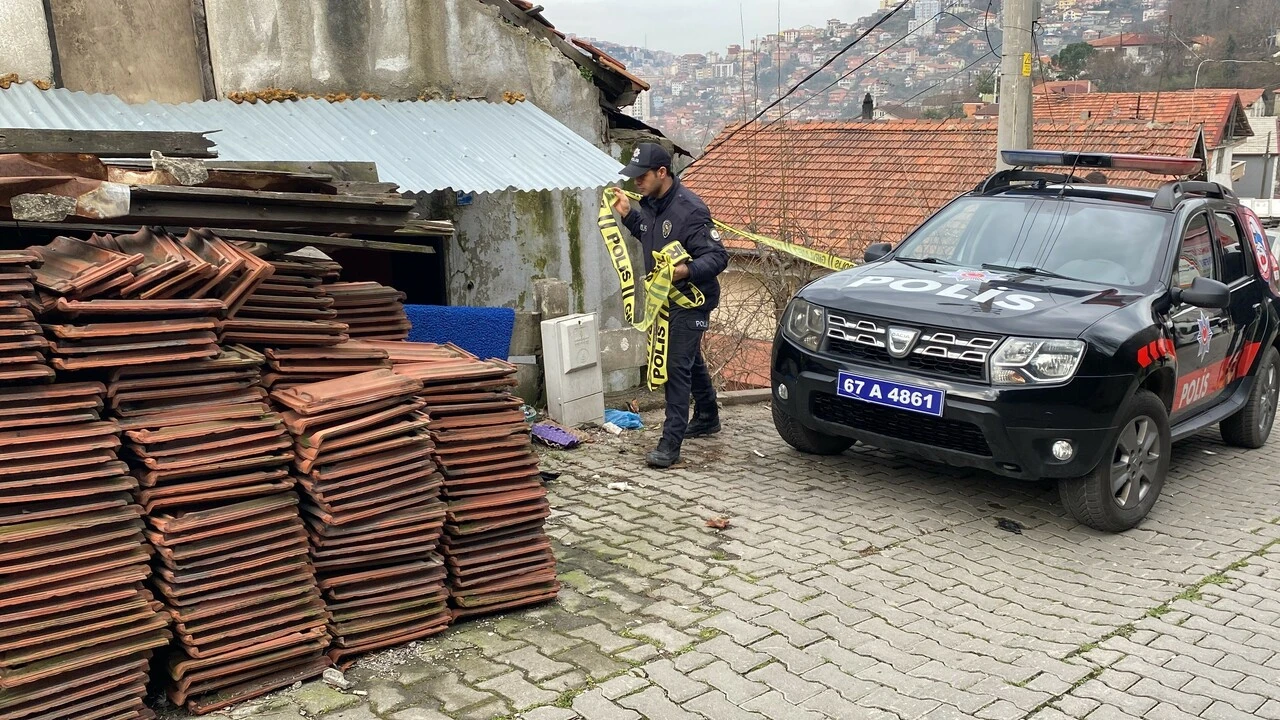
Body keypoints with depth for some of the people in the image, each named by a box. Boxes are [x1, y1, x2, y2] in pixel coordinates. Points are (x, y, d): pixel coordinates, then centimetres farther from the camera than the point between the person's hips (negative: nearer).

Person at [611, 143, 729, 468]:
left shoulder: (690, 209, -24)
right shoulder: (650, 203, 2)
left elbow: (718, 256, -25)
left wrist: (687, 270, -42)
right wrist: (627, 214, 9)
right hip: (666, 297, 9)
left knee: (677, 365, -11)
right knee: (691, 359, 22)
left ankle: (671, 443, -8)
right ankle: (707, 418, 41)